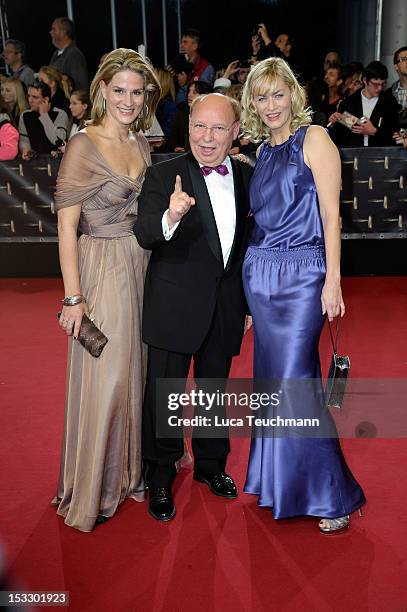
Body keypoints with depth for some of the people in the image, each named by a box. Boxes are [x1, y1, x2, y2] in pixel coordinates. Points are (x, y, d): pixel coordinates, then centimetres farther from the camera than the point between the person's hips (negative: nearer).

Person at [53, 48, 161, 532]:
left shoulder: (141, 144, 9)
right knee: (103, 379, 1)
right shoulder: (83, 146, -12)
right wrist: (73, 297, -15)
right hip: (103, 271, -6)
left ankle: (131, 469, 35)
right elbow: (66, 226, -14)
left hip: (143, 268, 7)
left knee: (138, 370, 14)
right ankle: (90, 491, 22)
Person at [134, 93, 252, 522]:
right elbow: (144, 234, -24)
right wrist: (170, 217, -46)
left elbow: (251, 242, 11)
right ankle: (160, 479, 29)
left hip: (226, 309, 4)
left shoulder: (248, 177, 3)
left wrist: (250, 302, 12)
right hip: (175, 307, -4)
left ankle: (211, 465, 42)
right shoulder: (163, 176, -10)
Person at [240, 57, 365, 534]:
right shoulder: (264, 150, 16)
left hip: (301, 275, -7)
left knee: (294, 382, -8)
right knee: (271, 378, 11)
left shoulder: (314, 138, -4)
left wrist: (333, 280, -15)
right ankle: (276, 479, 27)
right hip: (259, 271, 7)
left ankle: (332, 494, 9)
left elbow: (330, 212, -10)